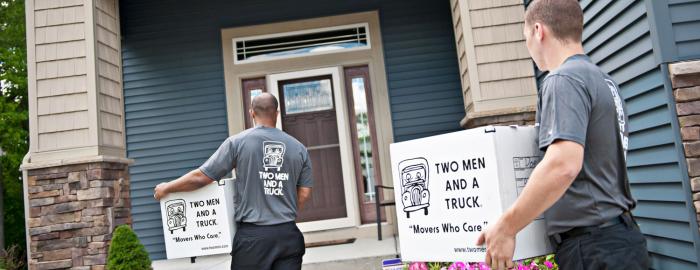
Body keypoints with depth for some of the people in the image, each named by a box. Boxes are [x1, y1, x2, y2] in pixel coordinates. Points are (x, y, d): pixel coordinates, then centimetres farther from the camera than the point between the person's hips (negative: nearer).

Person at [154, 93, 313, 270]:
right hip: (288, 235, 2)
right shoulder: (298, 148, 4)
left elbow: (201, 177, -2)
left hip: (252, 235, -2)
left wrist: (166, 188, 14)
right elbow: (305, 193, 5)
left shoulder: (238, 142, -4)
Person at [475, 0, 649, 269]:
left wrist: (506, 227, -22)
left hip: (593, 246, -9)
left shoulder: (564, 79, -15)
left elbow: (564, 164, -28)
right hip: (619, 236, 9)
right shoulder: (604, 79, 15)